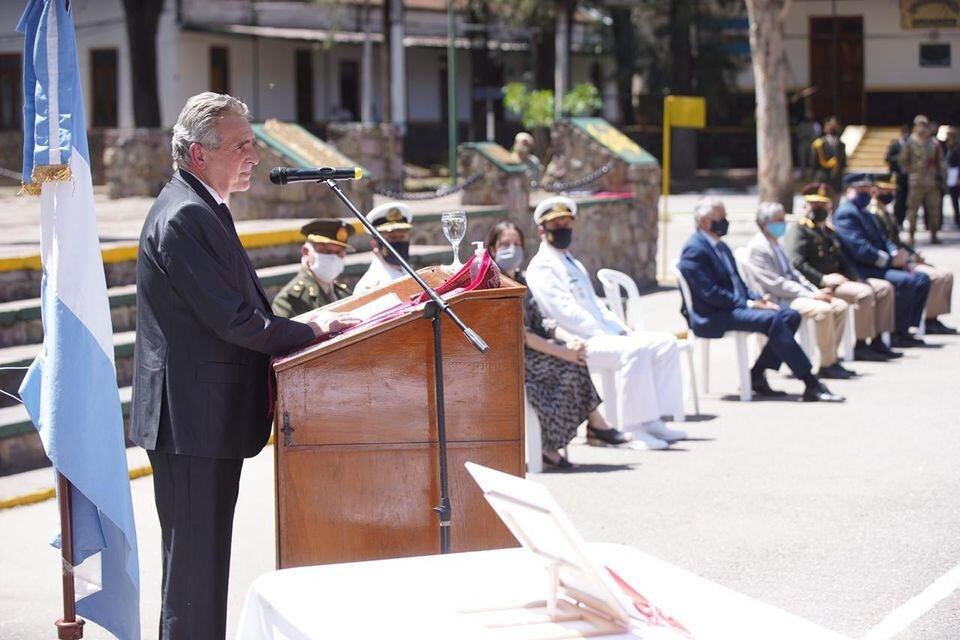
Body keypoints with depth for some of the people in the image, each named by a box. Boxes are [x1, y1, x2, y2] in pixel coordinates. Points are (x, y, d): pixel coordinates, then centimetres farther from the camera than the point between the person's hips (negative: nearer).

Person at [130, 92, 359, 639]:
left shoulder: (202, 209, 15)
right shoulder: (185, 217, -19)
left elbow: (239, 306, 17)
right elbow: (233, 320, -22)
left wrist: (307, 325, 4)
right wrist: (311, 330, -10)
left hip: (206, 417, 11)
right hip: (195, 420, -11)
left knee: (200, 559, 18)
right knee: (196, 560, -4)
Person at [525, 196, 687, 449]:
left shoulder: (574, 264, 28)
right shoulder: (541, 267, -3)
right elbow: (566, 312, -14)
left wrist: (622, 331, 8)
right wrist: (608, 335, -17)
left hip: (602, 335, 10)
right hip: (577, 343, -10)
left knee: (665, 343, -4)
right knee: (634, 351, -33)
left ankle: (653, 420, -9)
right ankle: (636, 430, -29)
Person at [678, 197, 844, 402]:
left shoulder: (721, 246, 19)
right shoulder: (695, 250, -12)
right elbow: (709, 293, -19)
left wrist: (757, 298, 1)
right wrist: (749, 304, -19)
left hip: (735, 306, 10)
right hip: (712, 316, -10)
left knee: (791, 316, -5)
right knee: (773, 320, -27)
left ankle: (757, 376, -3)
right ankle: (811, 384, -27)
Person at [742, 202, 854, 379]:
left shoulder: (775, 245, 19)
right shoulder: (757, 248, -12)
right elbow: (775, 284, -18)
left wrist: (816, 291, 5)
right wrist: (810, 295, -19)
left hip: (794, 293, 10)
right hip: (779, 300, -10)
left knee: (840, 305, -3)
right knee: (823, 310, -29)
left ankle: (831, 360, -1)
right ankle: (827, 365, -20)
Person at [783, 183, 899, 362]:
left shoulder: (829, 231, 25)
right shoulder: (798, 231, -5)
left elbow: (843, 262, 25)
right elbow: (795, 263, -19)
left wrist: (858, 279, 5)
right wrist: (823, 279, -26)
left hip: (837, 279, 10)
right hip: (817, 286, -10)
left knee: (884, 288, 4)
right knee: (864, 293, -28)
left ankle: (876, 341, 0)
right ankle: (860, 346, -21)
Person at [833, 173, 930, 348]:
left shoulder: (865, 213, 23)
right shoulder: (845, 214, -12)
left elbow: (883, 240, 20)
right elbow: (860, 249, -21)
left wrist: (896, 253, -2)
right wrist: (890, 260, -19)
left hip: (879, 265, 10)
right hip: (862, 270, -10)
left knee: (922, 279, 2)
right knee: (905, 281, -28)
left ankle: (907, 327, 3)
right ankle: (898, 334, -18)